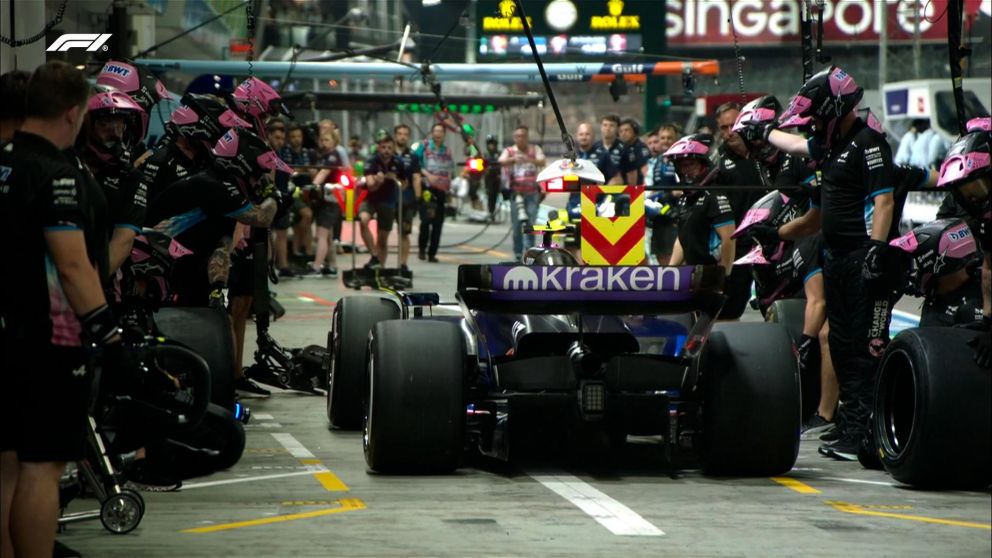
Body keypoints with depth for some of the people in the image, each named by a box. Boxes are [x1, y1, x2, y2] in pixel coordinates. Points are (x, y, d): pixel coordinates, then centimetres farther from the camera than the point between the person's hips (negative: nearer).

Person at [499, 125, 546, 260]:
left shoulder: (535, 150, 9)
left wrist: (529, 159, -31)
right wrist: (513, 159, -35)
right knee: (516, 225, -1)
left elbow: (542, 162, -10)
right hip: (516, 192, 0)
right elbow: (501, 161, -12)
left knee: (531, 222, -10)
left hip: (532, 192, 0)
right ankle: (518, 253, 8)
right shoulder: (509, 151, 8)